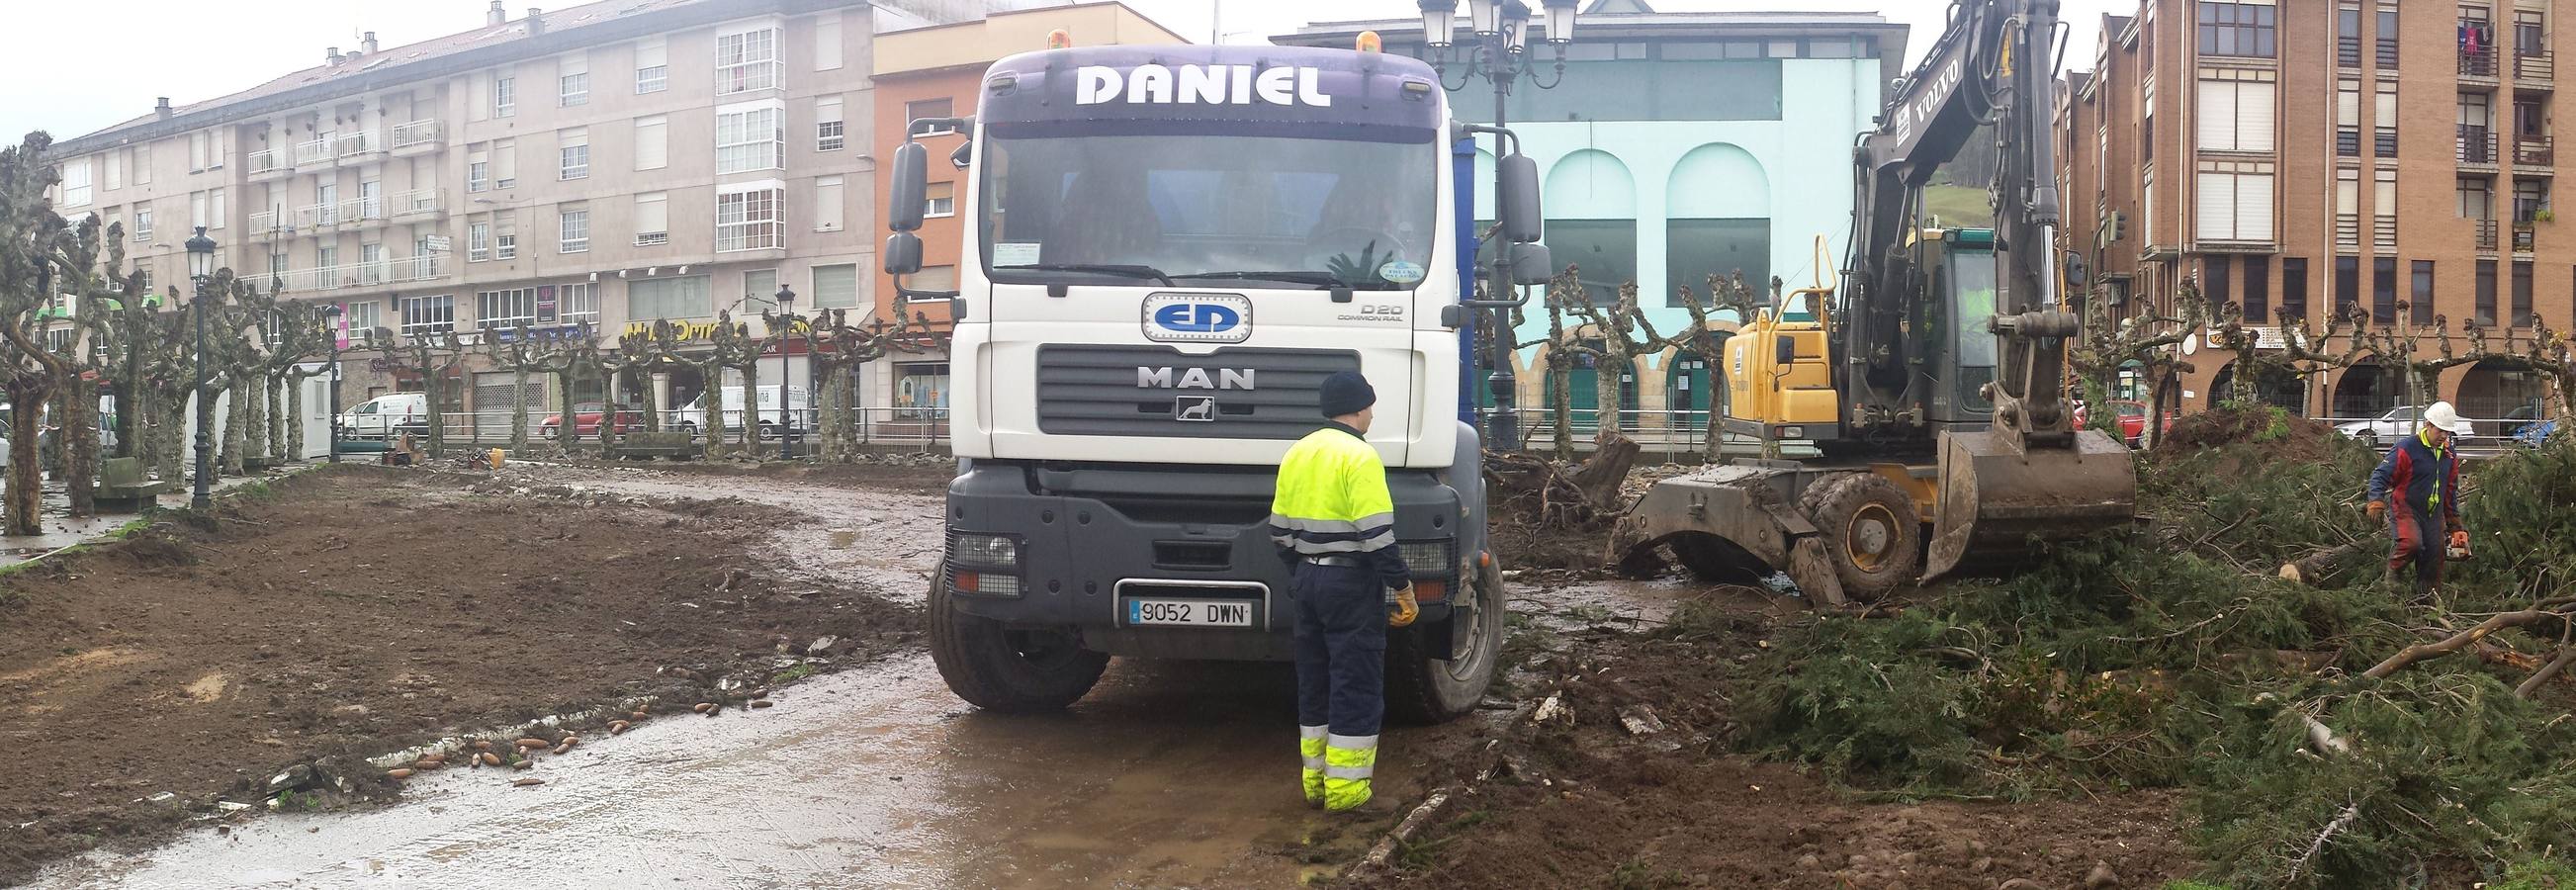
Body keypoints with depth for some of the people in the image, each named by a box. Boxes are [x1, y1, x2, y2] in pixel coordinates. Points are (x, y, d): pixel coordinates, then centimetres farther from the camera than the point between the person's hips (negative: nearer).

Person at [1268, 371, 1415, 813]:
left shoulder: (1297, 453, 9)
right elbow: (1376, 534, -19)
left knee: (1314, 681, 15)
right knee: (1356, 685, 0)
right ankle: (1345, 787, 1)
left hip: (1307, 578, 7)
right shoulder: (1359, 456, -14)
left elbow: (1280, 529, 13)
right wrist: (1403, 588, -13)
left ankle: (1315, 781, 20)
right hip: (1352, 582, -7)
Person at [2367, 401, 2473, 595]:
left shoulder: (2449, 455, 10)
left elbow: (2451, 491, 21)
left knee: (2434, 557, 5)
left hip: (2433, 514, 7)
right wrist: (2376, 502, -30)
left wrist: (2454, 522, 22)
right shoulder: (2406, 448, -13)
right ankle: (2393, 572, -3)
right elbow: (2380, 475, -15)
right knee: (2412, 542, -30)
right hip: (2405, 508, -7)